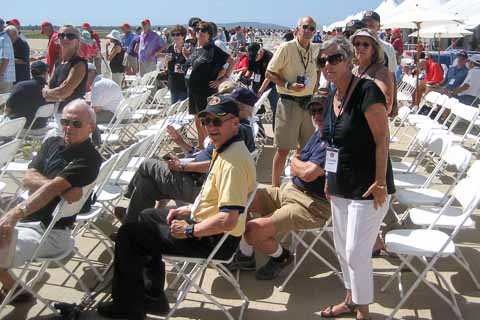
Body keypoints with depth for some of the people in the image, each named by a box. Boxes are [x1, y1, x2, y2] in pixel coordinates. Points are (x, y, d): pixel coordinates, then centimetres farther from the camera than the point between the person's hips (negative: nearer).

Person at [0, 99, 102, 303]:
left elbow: (53, 187, -25)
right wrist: (61, 188, -18)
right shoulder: (52, 143, 9)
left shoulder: (88, 158, -13)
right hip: (26, 218, 8)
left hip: (50, 231, -8)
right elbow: (29, 178, -1)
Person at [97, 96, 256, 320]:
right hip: (202, 220, 11)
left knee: (128, 234, -4)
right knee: (147, 217, 28)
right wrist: (189, 210, 9)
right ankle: (153, 295, 32)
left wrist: (188, 230, -20)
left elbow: (228, 220, -34)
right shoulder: (226, 150, 6)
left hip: (215, 239, -11)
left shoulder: (232, 161, -28)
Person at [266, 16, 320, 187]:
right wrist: (289, 85, -20)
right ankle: (275, 186, 10)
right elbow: (269, 73, -8)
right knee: (283, 149, -3)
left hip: (309, 103, 6)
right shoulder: (286, 48, -10)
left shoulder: (316, 49, 6)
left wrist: (314, 88, 10)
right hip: (289, 103, -6)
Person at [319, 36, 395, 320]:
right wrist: (329, 179, 15)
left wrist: (380, 182, -20)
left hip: (367, 189, -8)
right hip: (340, 187, 8)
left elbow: (382, 139, -19)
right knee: (343, 248, 18)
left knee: (356, 252, -2)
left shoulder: (367, 91, -17)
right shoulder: (331, 98, 8)